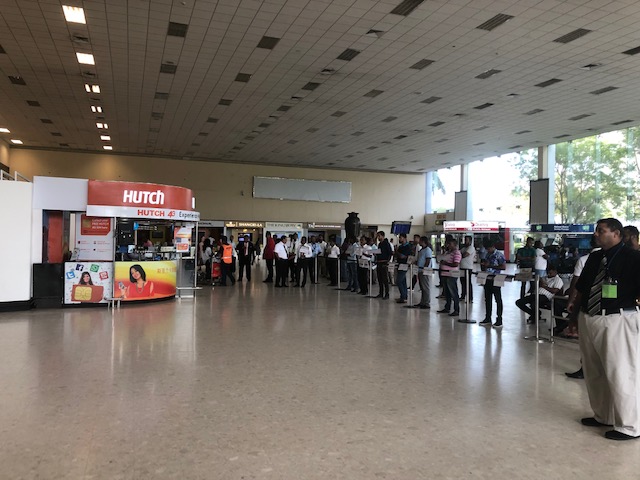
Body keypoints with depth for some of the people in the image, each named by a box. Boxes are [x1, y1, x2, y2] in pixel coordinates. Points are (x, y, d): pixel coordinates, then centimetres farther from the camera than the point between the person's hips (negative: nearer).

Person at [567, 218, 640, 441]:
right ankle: (603, 416, 32)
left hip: (617, 320, -8)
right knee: (594, 372, 16)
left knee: (619, 373, -2)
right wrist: (574, 301, 12)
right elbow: (582, 284, 23)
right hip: (588, 319, 8)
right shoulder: (594, 257, 14)